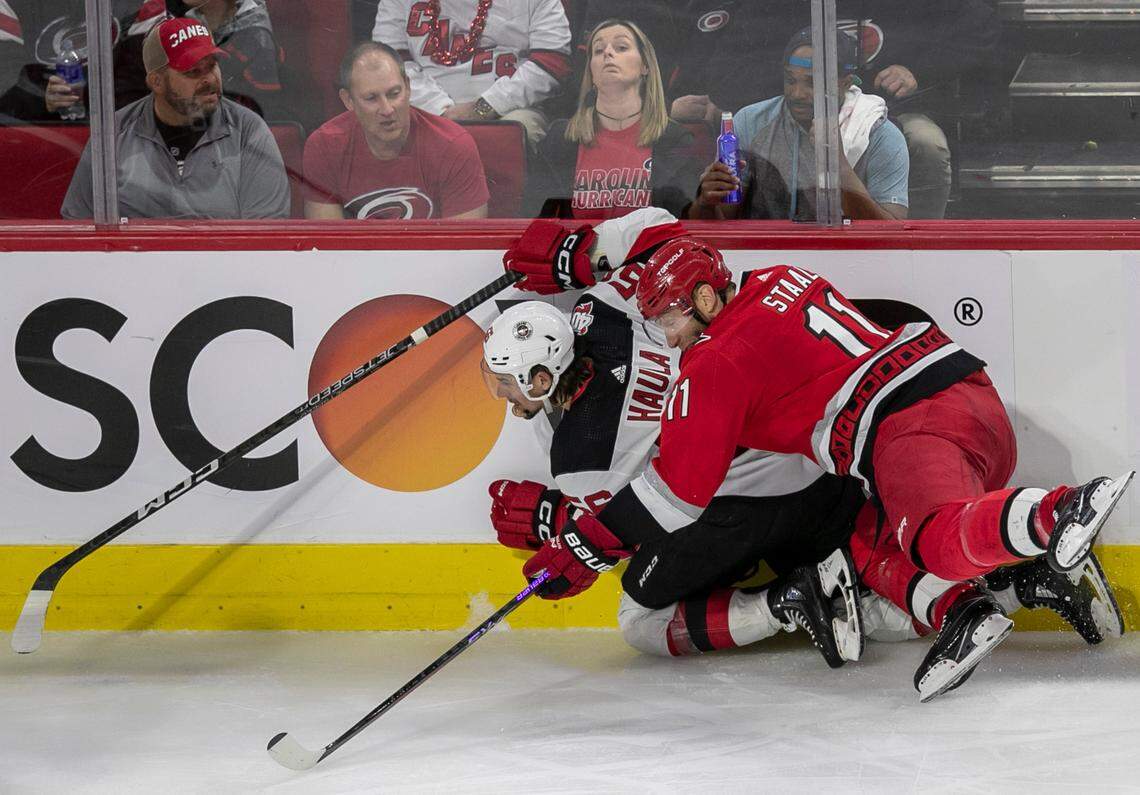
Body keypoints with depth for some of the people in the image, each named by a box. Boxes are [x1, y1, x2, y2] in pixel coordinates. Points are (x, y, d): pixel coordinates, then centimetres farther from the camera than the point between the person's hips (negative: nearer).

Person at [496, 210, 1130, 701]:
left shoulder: (716, 364, 3)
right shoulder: (776, 281, 26)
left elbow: (679, 491, 4)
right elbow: (678, 256, 45)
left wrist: (586, 548, 14)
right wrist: (578, 257, 49)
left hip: (913, 428, -9)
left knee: (943, 537, -35)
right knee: (869, 542, 23)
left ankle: (1062, 513, -62)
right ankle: (960, 607, -3)